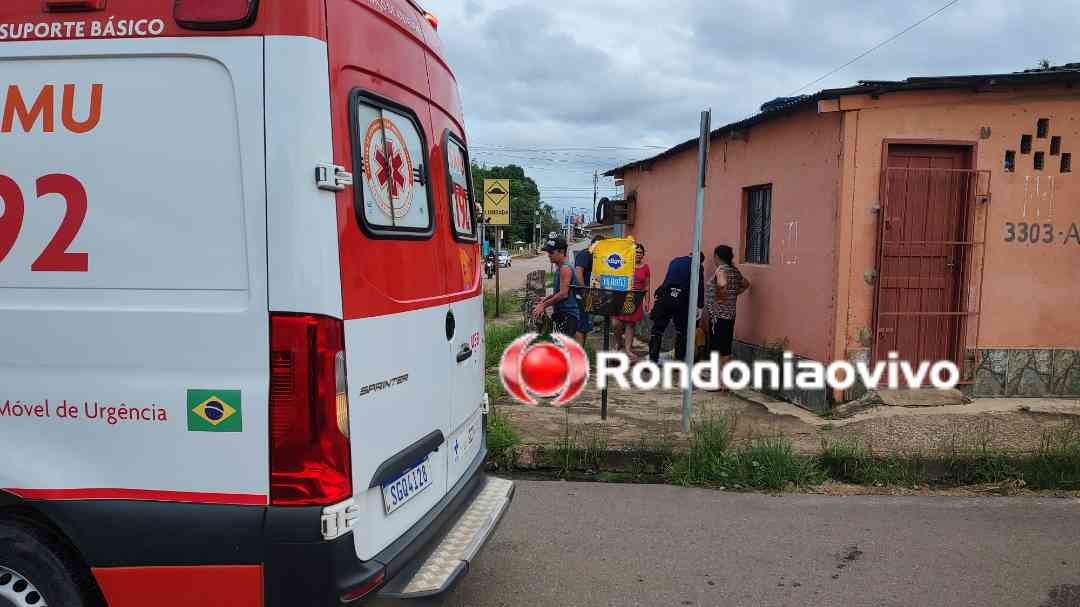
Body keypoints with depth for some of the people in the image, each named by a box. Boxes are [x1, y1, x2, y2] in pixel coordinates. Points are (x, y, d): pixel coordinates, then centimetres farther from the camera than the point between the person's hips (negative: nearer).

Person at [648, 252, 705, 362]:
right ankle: (680, 359, 12)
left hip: (665, 296, 3)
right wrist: (700, 306, 2)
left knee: (657, 329, 7)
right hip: (682, 301, -3)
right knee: (682, 331, 11)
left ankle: (653, 358, 6)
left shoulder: (675, 261, 22)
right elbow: (700, 287, 1)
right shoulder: (697, 266, 8)